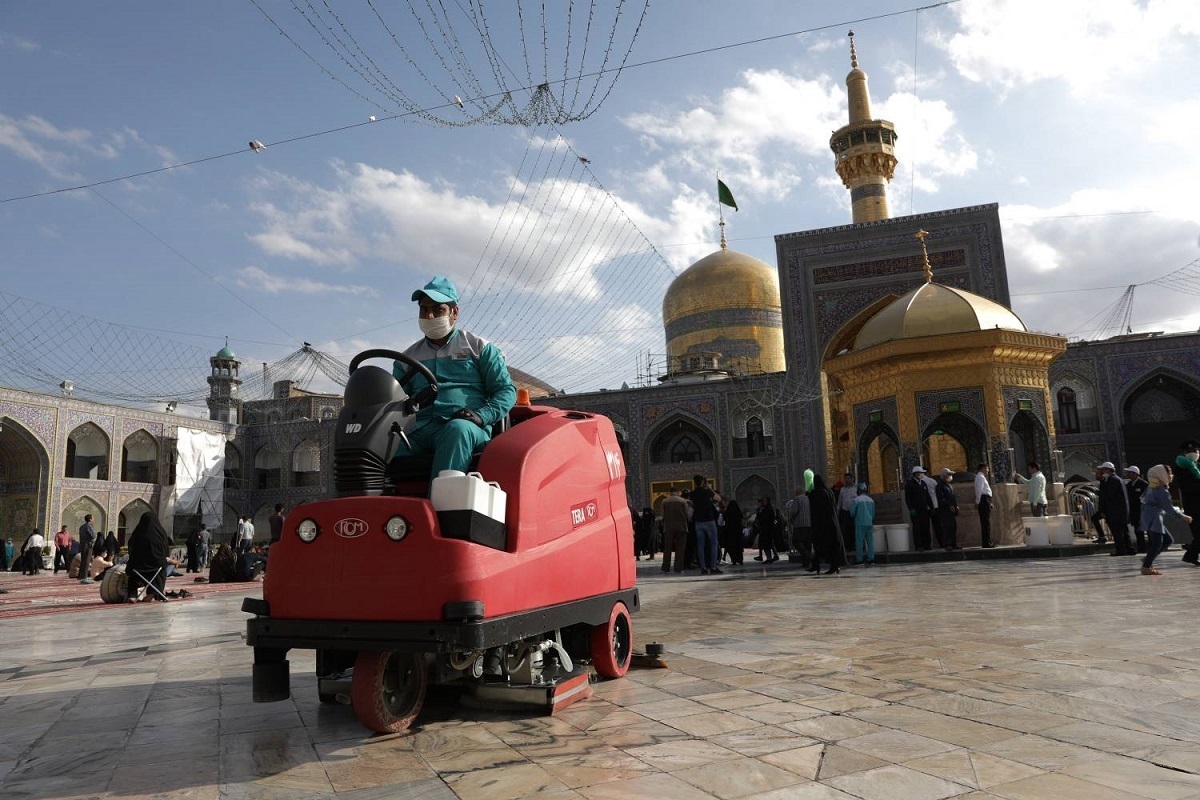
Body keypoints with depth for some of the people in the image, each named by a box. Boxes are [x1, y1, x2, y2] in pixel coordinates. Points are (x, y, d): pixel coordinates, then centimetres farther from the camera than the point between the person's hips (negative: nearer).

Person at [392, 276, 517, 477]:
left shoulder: (479, 348, 19)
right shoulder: (408, 358, 28)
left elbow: (506, 390, 11)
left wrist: (481, 415, -9)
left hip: (469, 428, -3)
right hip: (417, 429, 3)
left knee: (458, 429, -41)